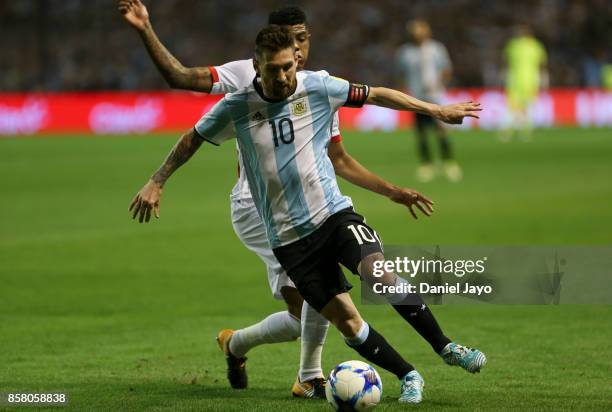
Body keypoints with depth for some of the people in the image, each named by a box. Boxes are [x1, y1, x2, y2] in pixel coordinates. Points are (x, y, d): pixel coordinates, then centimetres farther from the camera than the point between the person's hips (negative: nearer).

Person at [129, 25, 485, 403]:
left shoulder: (318, 87, -4)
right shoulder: (236, 107, -6)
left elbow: (375, 95, 8)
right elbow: (192, 139, 10)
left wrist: (437, 111, 11)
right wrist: (156, 183, 10)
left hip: (333, 212, 0)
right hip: (289, 238, 0)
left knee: (381, 275, -26)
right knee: (348, 322, -5)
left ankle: (445, 347, -9)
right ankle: (408, 377, 13)